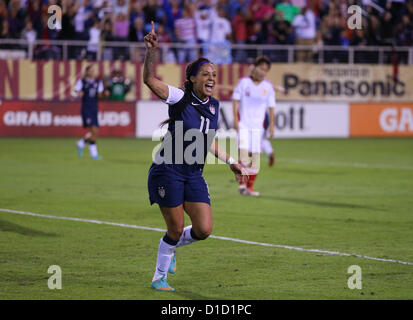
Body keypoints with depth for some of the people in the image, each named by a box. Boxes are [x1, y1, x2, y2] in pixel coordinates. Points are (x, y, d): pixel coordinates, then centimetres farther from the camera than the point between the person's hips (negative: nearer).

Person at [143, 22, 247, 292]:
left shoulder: (214, 106, 9)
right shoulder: (180, 98, -9)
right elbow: (150, 80, -22)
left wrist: (230, 162, 24)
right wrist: (151, 51, -35)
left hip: (194, 176, 6)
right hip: (168, 171, -6)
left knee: (204, 229, -3)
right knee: (176, 229, -2)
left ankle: (170, 247, 29)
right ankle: (159, 278, 18)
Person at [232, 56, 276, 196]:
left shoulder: (268, 87, 5)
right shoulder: (244, 82, -1)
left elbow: (271, 106, 9)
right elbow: (236, 100, 1)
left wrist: (272, 124, 4)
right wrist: (235, 119, -7)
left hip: (257, 125, 2)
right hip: (243, 123, -2)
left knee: (255, 154, -2)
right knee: (243, 149, -19)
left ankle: (250, 186, 6)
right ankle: (242, 182, -16)